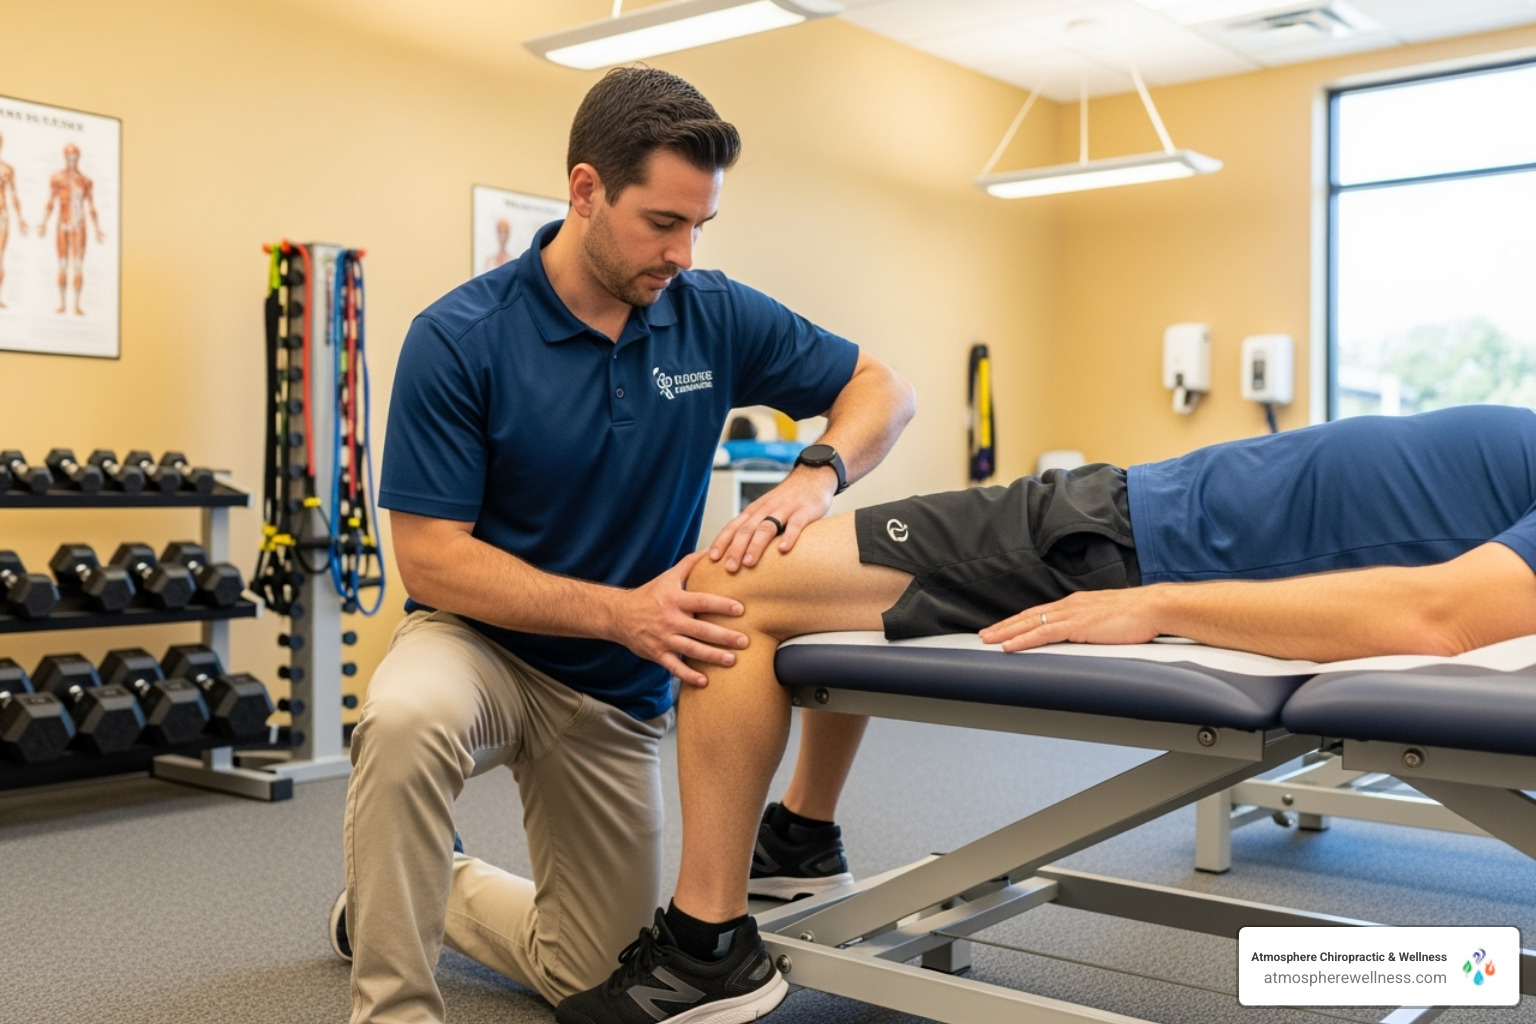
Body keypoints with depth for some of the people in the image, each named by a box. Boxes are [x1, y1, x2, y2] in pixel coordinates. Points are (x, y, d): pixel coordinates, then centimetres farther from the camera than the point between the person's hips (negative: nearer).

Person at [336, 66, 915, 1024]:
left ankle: (438, 887, 38)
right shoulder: (459, 339, -20)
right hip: (481, 639, -3)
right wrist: (619, 610, -31)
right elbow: (432, 559, -20)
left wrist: (815, 478, -23)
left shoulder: (717, 317, -9)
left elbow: (883, 388, -1)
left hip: (619, 694, 4)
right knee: (407, 720, -40)